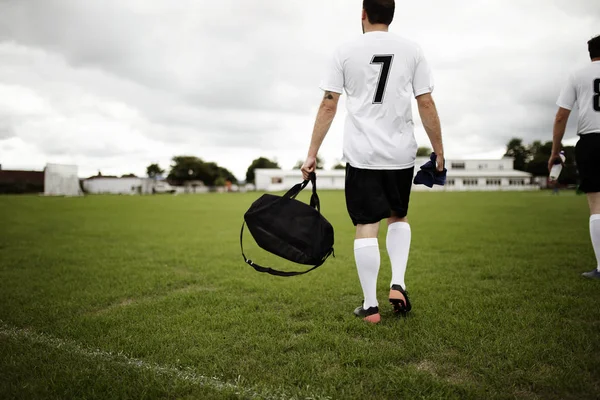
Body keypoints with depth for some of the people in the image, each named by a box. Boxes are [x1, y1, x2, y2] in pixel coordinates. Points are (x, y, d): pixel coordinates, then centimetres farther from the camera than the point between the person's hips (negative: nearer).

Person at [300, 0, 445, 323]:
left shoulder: (345, 51, 2)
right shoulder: (412, 50, 5)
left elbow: (328, 106, -2)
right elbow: (426, 105, 2)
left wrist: (312, 154, 1)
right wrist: (438, 150, 10)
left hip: (361, 154, -1)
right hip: (401, 152, 2)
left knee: (366, 227, 2)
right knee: (398, 217, 21)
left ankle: (370, 306, 6)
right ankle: (397, 284, 8)